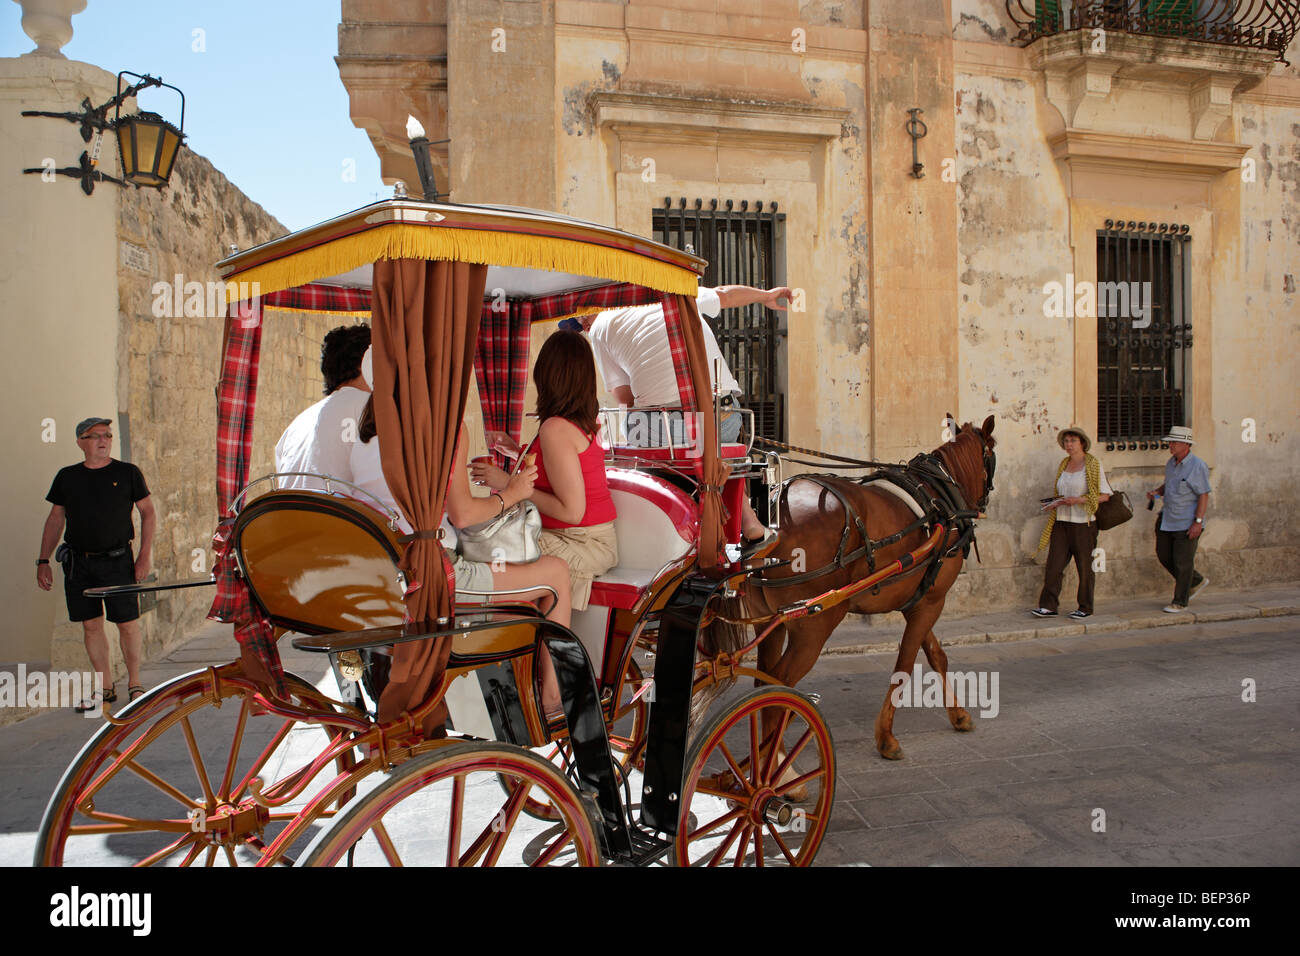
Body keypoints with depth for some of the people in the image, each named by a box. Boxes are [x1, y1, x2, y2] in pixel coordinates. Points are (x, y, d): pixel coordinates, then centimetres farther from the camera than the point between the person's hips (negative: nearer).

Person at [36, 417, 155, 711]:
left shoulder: (128, 472, 1)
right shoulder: (67, 477, 8)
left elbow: (148, 513, 3)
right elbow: (55, 519, 14)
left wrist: (145, 555, -5)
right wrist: (43, 561, 8)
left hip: (118, 560, -3)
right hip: (78, 562, 3)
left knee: (128, 623, -2)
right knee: (91, 625, 5)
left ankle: (134, 684, 13)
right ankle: (105, 688, 16)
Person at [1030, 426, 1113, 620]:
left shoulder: (1093, 465, -4)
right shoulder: (1062, 465, 13)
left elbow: (1105, 495, -7)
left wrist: (1079, 500, -17)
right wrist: (1054, 503, 1)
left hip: (1083, 524, -5)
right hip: (1061, 522, 5)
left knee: (1085, 567, 3)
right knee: (1054, 564, 0)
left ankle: (1085, 608, 15)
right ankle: (1048, 606, 4)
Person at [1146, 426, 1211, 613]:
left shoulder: (1197, 466, -14)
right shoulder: (1171, 463, 9)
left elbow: (1204, 496, -15)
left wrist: (1198, 522, -21)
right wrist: (1157, 492, 3)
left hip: (1187, 523, -8)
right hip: (1167, 520, 8)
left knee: (1182, 562, -1)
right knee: (1164, 555, 13)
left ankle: (1180, 602, 11)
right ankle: (1196, 581, 33)